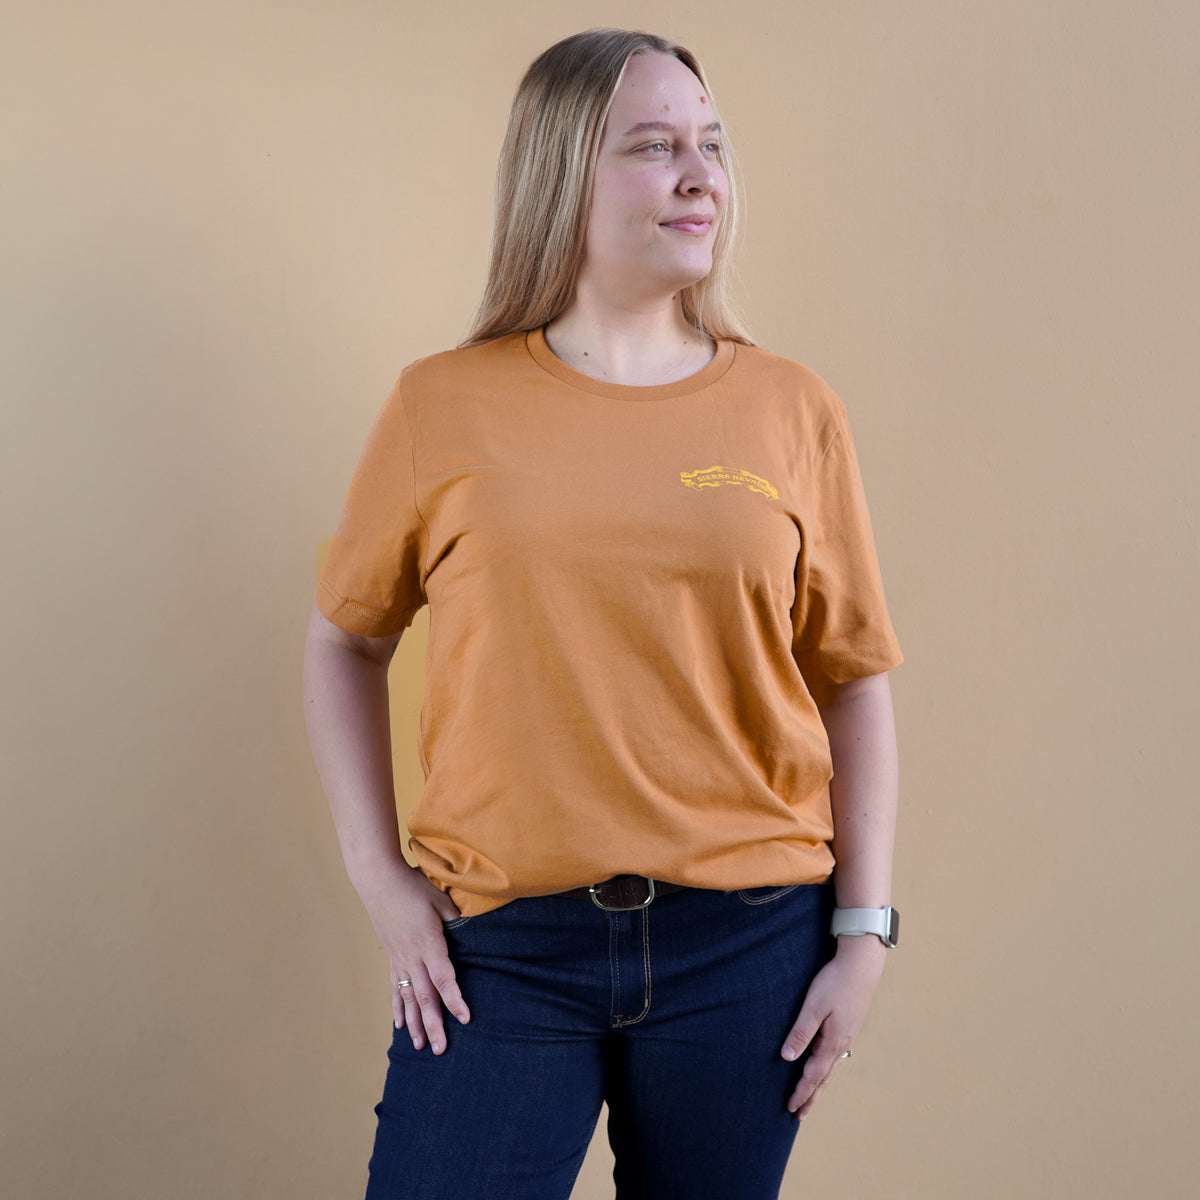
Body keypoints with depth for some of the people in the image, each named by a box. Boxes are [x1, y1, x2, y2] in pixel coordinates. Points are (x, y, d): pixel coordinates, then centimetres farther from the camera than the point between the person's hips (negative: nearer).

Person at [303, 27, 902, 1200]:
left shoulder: (793, 412, 1)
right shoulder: (444, 407, -1)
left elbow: (854, 681, 5)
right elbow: (344, 640, 8)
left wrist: (864, 928, 1)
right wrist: (378, 877, 1)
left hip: (748, 940, 1)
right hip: (501, 943, -1)